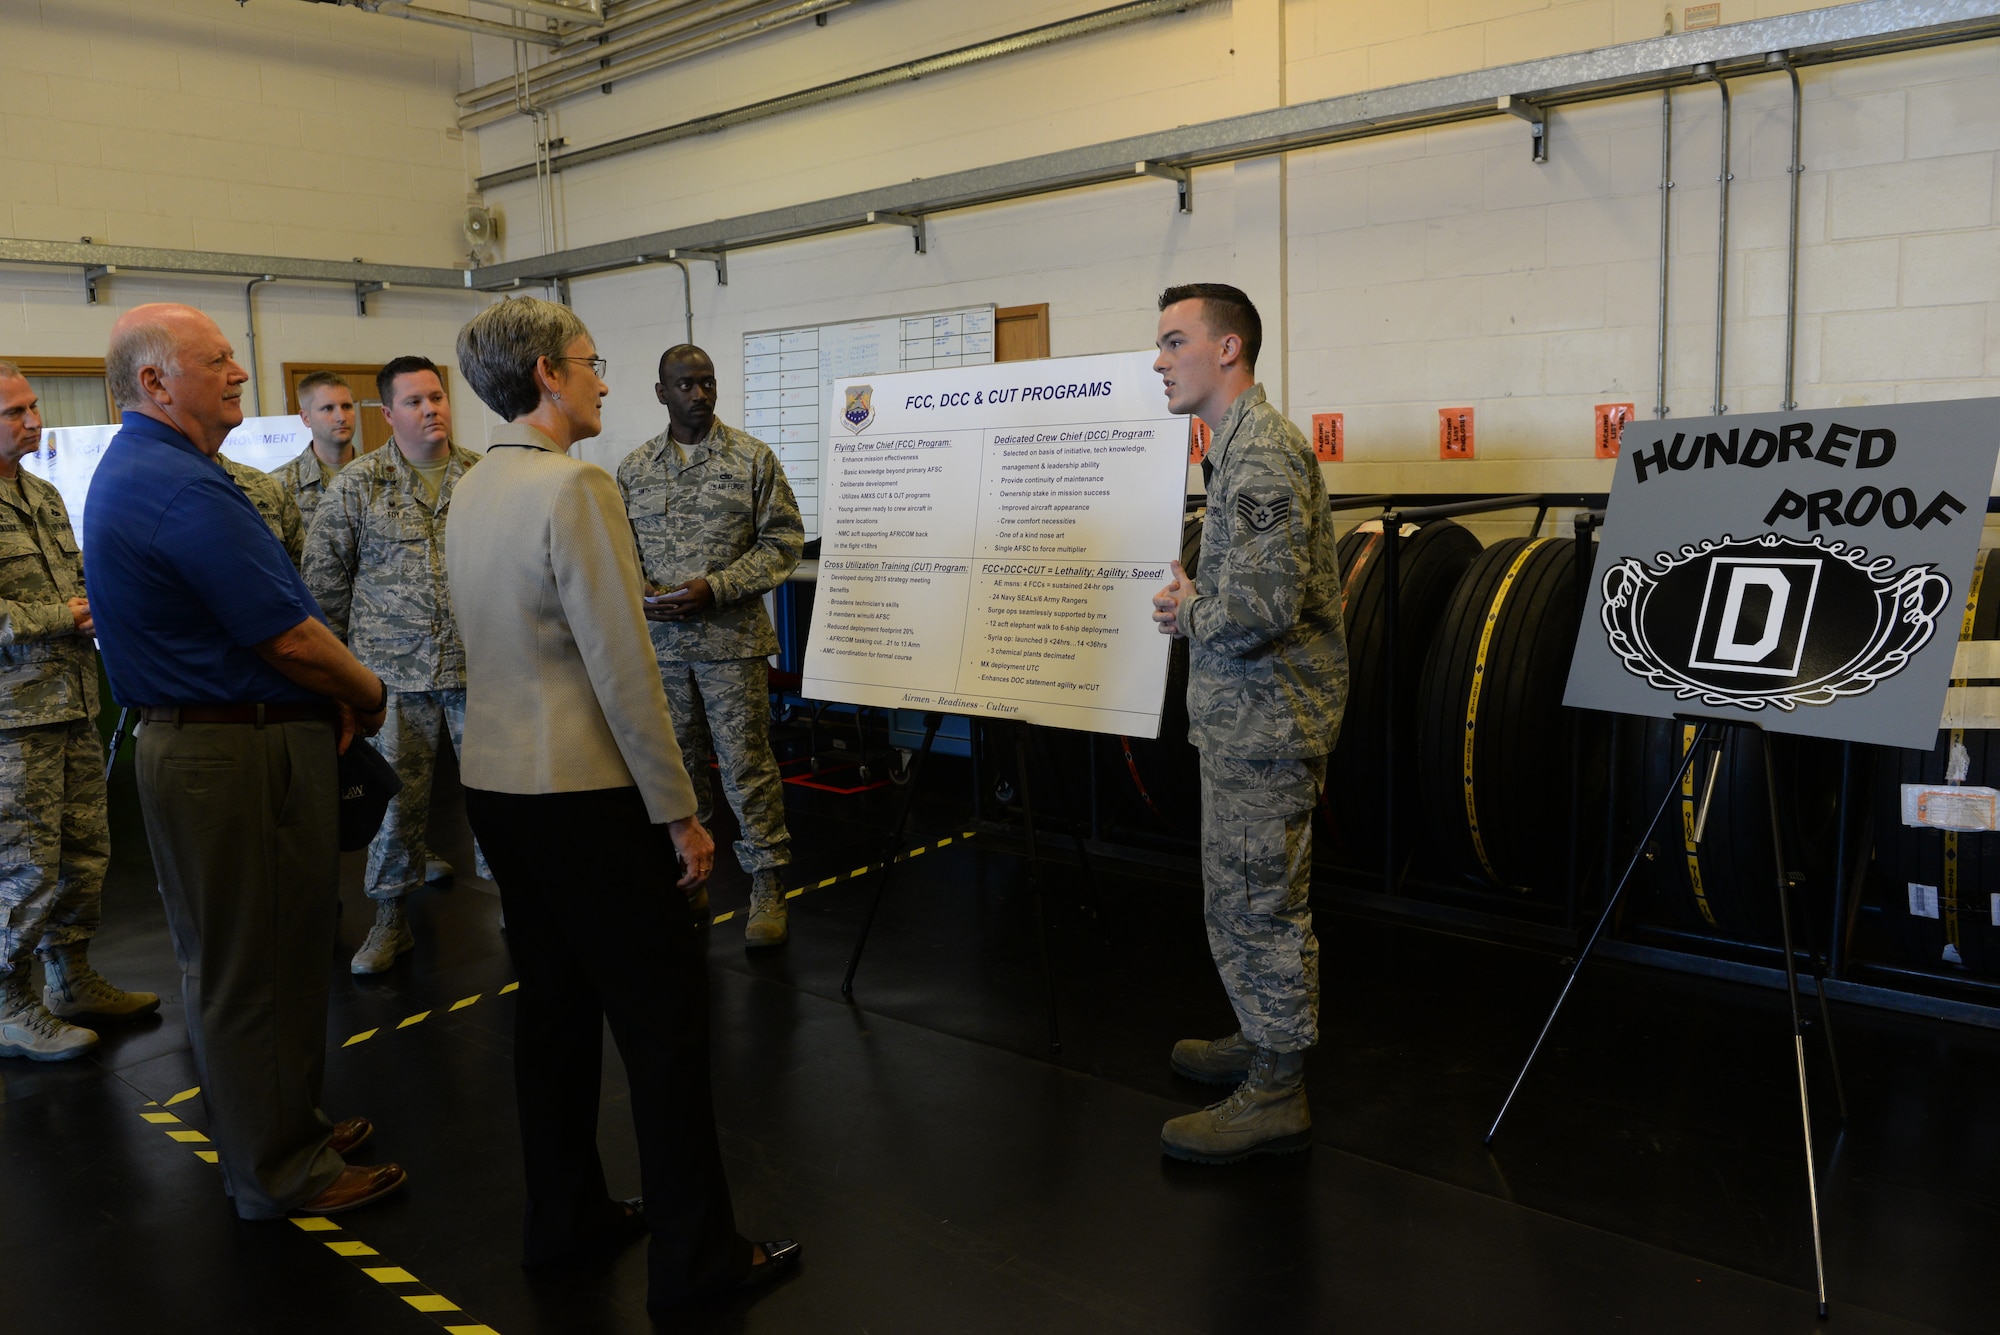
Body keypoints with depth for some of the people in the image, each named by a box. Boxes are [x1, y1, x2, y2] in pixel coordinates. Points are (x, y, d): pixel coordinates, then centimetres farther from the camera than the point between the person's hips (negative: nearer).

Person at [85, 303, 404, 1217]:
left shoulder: (136, 472, 13)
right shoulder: (179, 488, -22)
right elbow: (289, 636, -21)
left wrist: (333, 693, 6)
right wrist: (367, 693, -3)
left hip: (194, 739, 11)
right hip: (240, 756, -11)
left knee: (236, 961, 20)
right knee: (250, 968, 1)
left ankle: (280, 1126, 35)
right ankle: (281, 1172, 15)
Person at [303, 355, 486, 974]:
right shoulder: (357, 483, 0)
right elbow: (323, 570, 5)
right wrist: (343, 644, 4)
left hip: (480, 663, 1)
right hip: (395, 668, -1)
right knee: (397, 791, 6)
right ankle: (390, 917, 20)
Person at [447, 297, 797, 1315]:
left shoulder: (472, 492, 10)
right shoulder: (575, 486, -18)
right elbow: (622, 669, -21)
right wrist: (679, 813, -14)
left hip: (494, 782, 9)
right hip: (584, 790, -9)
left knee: (552, 1000, 18)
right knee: (664, 1013, 1)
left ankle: (563, 1217, 31)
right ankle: (694, 1256, 11)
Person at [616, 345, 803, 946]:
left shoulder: (753, 458, -2)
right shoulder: (634, 469, 8)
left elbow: (782, 540, -5)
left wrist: (716, 588, -15)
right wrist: (641, 596, -9)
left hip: (731, 640, -3)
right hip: (660, 639, 4)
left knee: (747, 762, -1)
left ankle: (767, 885, 9)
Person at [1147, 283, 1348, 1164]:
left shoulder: (1261, 454, -19)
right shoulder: (1242, 445, 15)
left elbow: (1265, 606, -28)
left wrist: (1186, 614, -11)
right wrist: (1195, 599, 7)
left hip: (1264, 725, -11)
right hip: (1251, 720, 11)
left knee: (1255, 905, -2)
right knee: (1255, 899, 20)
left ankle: (1275, 1096, 10)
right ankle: (1266, 1042, 35)